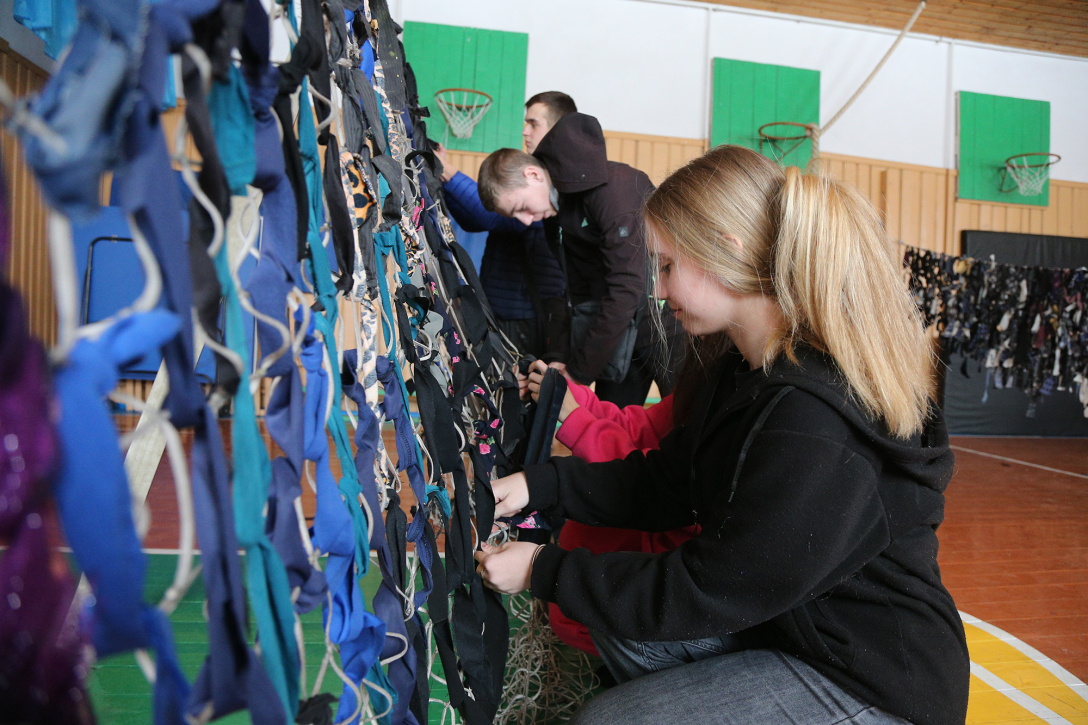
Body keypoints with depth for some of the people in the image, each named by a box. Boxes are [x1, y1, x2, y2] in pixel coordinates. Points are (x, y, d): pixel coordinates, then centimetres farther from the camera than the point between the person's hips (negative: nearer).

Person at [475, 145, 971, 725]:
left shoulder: (814, 427, -32)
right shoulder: (748, 371, 1)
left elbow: (708, 593, -26)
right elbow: (667, 480, 7)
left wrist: (545, 571, -16)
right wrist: (540, 485, -3)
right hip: (787, 617, 9)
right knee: (617, 621, 4)